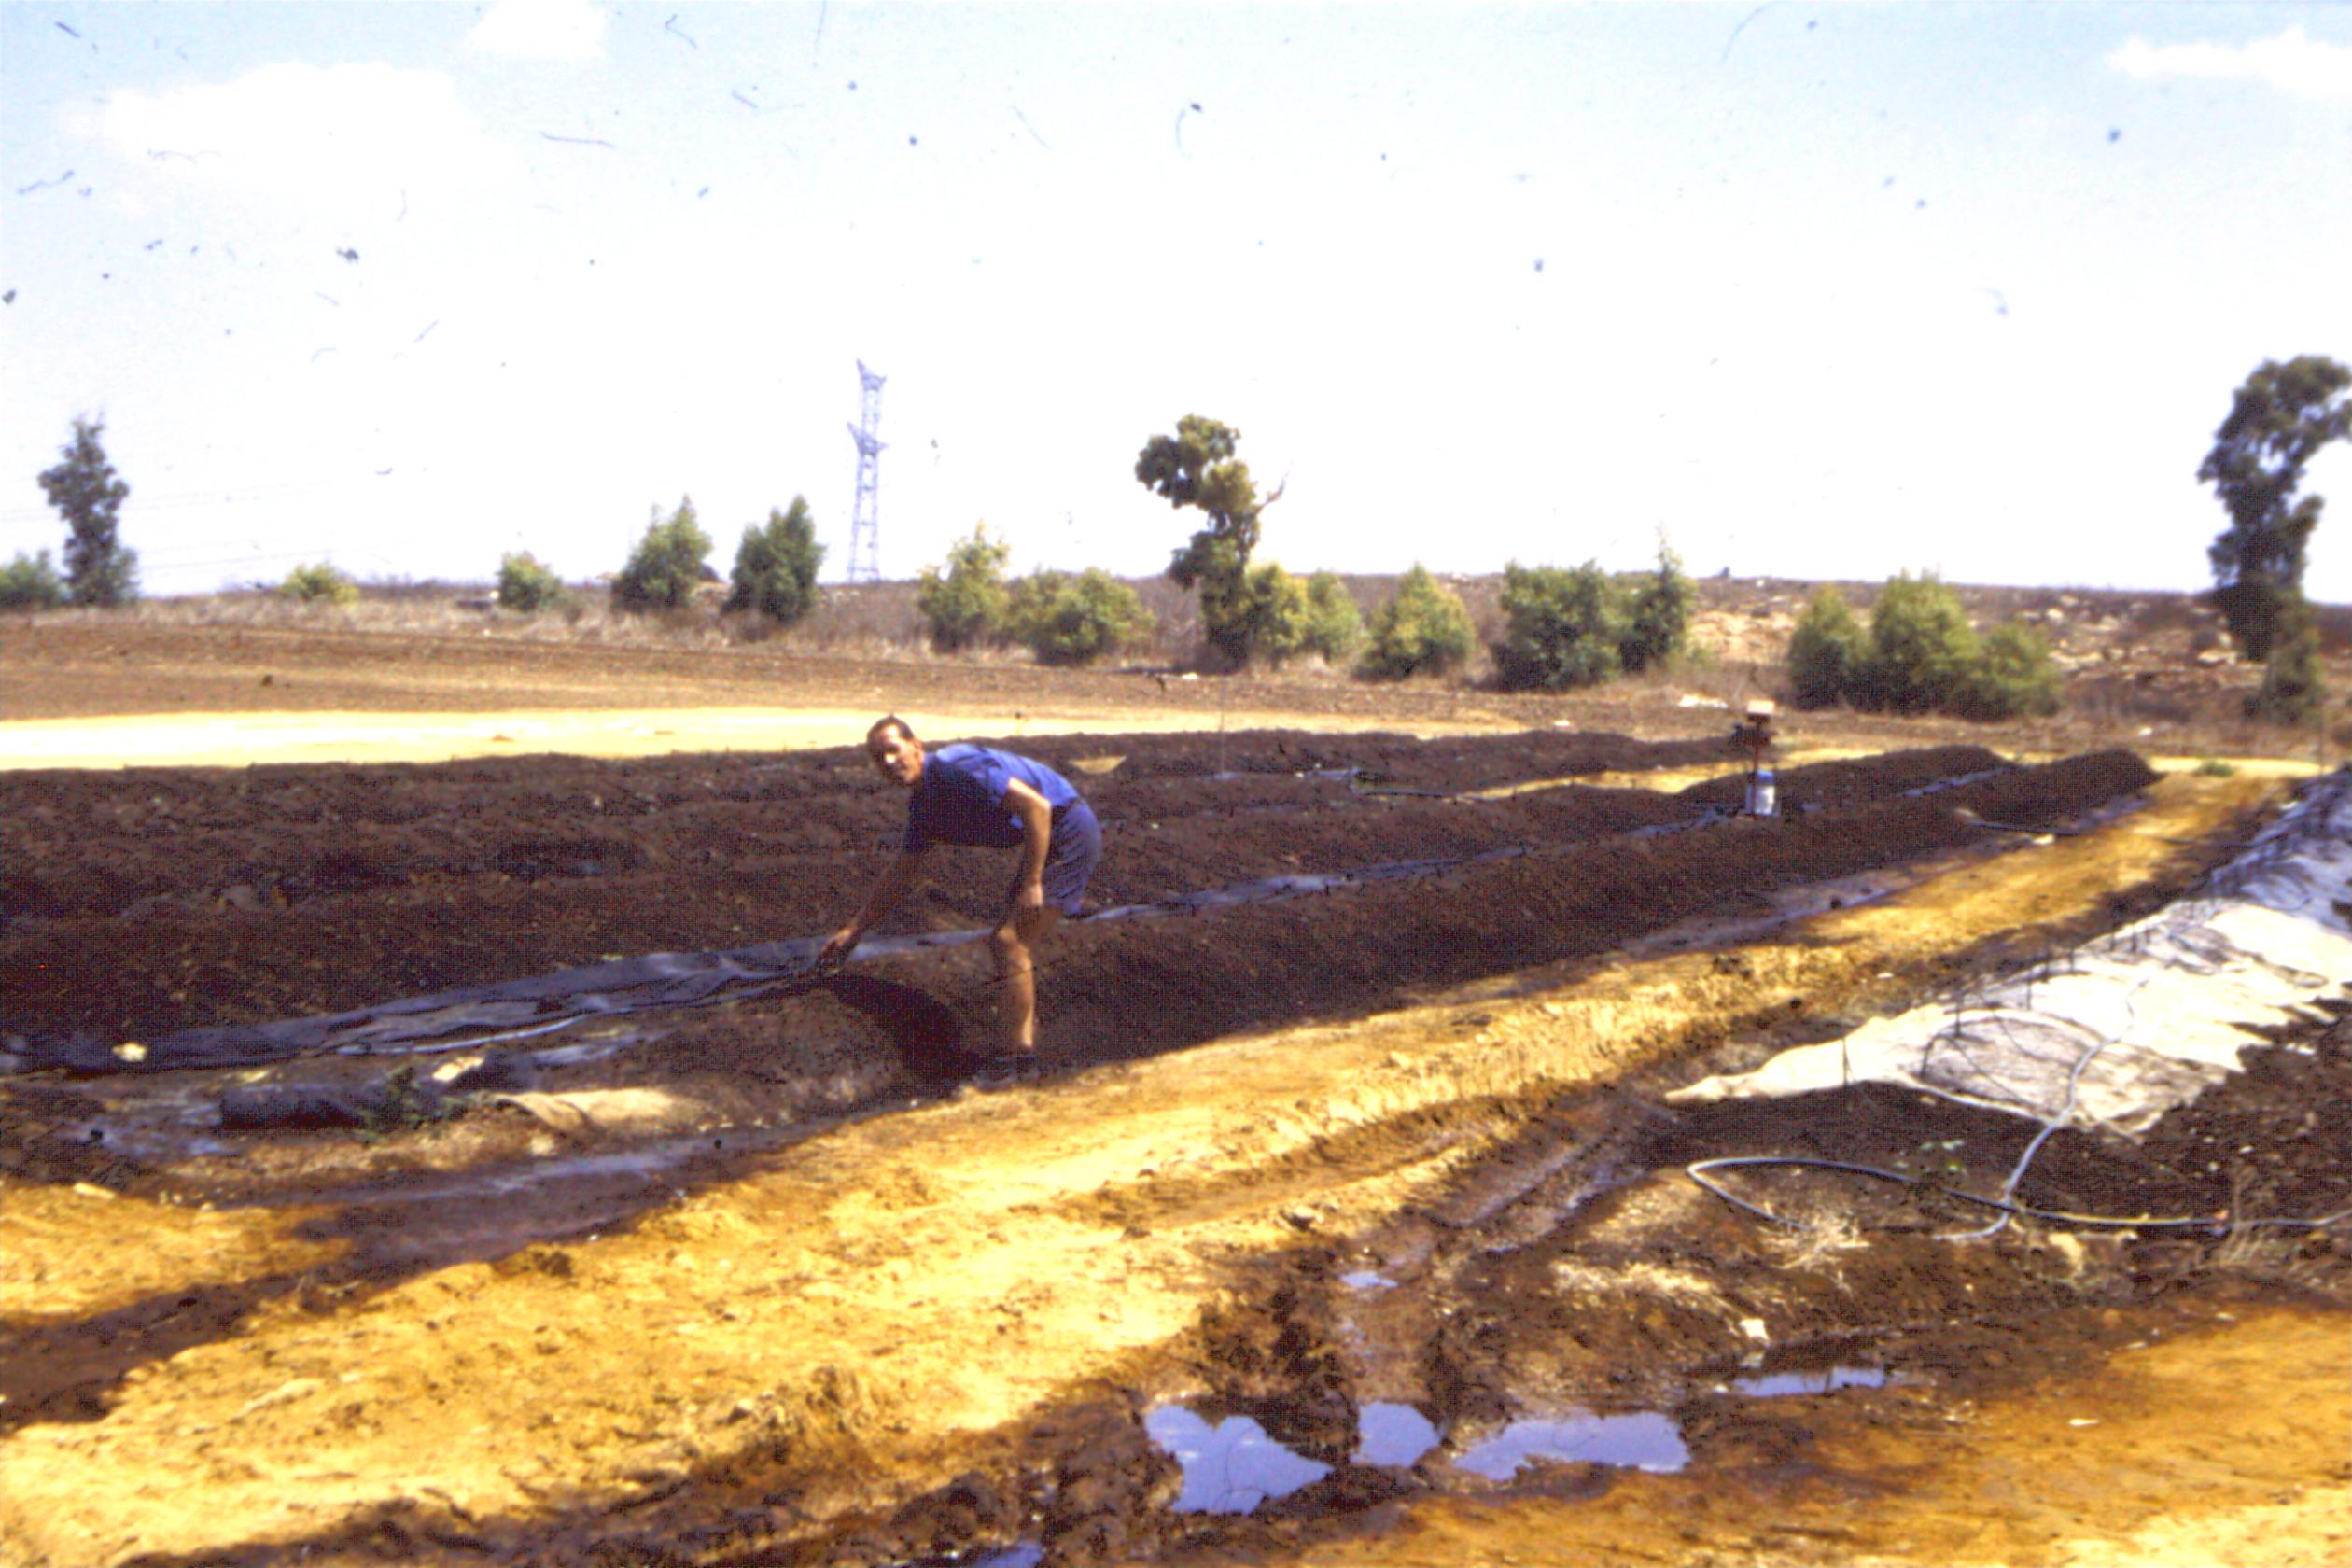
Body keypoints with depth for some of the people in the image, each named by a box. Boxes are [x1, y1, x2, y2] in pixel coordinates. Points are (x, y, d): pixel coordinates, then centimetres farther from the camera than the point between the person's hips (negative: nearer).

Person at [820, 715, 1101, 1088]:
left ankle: (1014, 1056, -6)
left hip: (1070, 832, -10)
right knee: (1013, 944, 13)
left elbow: (1036, 806, -25)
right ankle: (1025, 1047, 20)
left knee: (1010, 942, -12)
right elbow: (900, 875, 22)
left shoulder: (956, 768, -21)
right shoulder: (922, 805, 9)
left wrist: (1031, 883, -24)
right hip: (1050, 839, 10)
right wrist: (855, 930, 26)